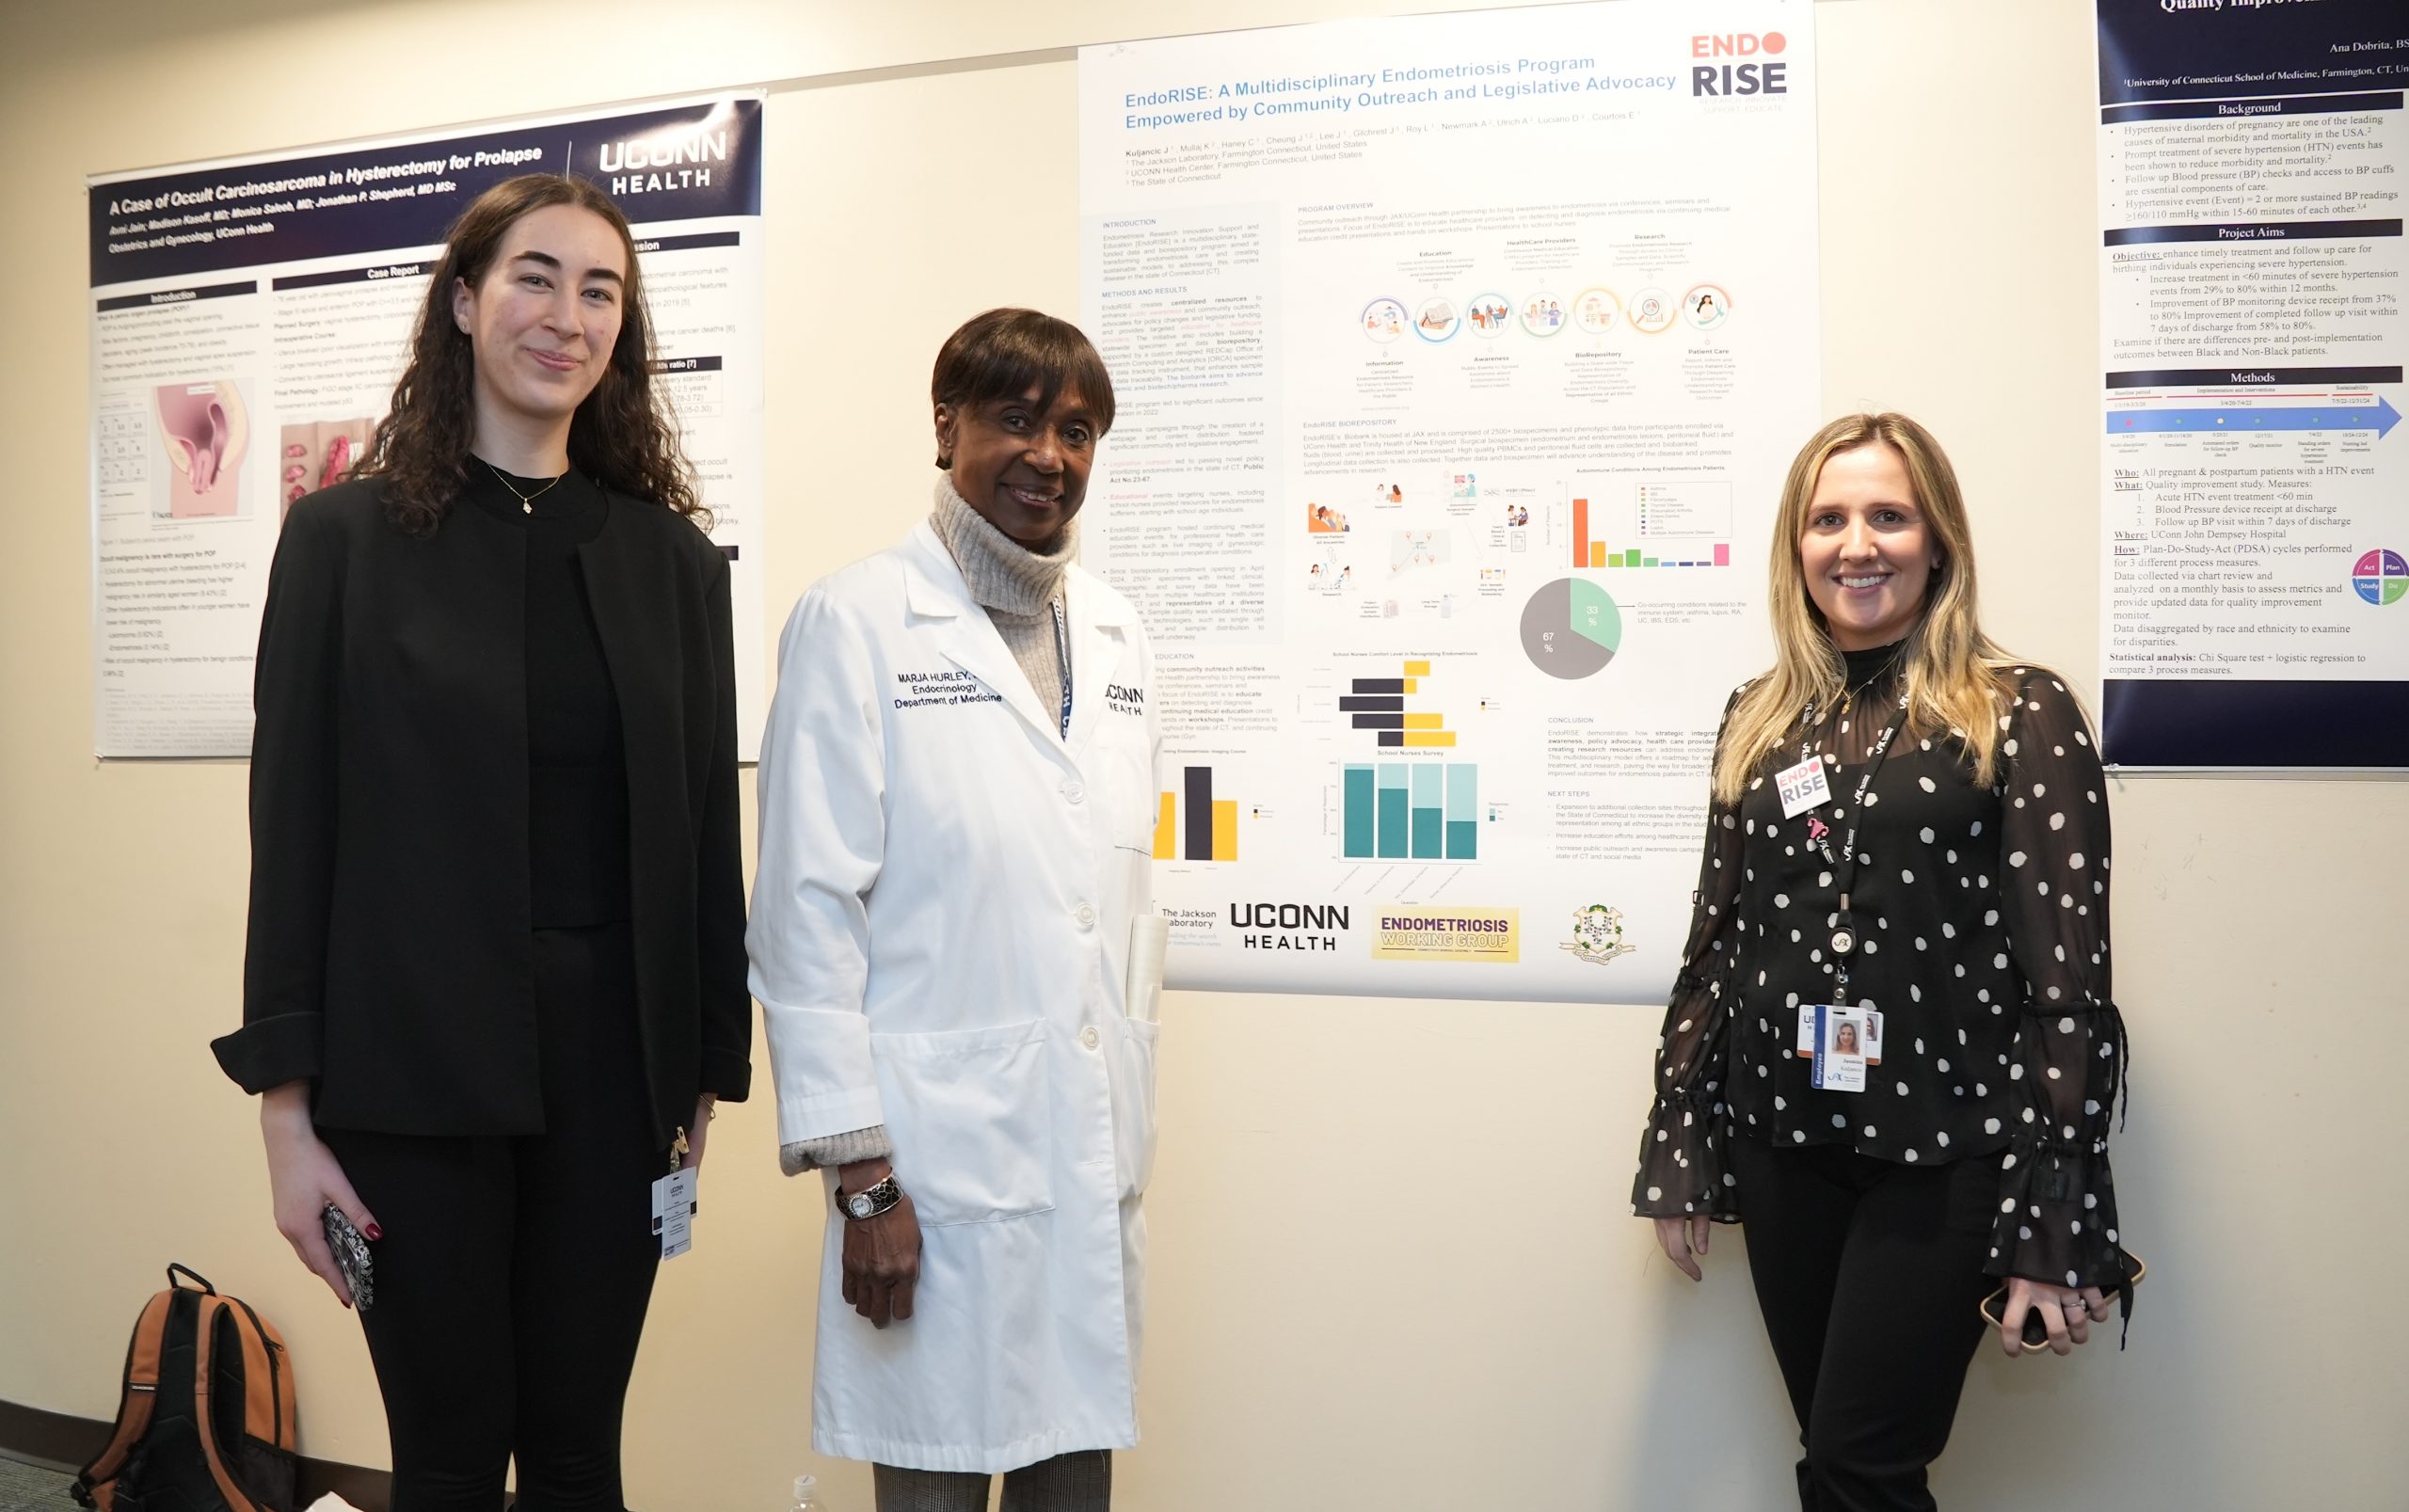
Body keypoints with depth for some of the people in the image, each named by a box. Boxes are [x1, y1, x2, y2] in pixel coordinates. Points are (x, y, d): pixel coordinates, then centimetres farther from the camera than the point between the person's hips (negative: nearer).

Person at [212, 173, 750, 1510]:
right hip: (413, 1065, -2)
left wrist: (709, 1080, 5)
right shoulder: (348, 535, 1)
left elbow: (704, 830, 6)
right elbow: (291, 825, -2)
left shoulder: (671, 558, 7)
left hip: (613, 1060, 2)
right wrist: (286, 1107, -6)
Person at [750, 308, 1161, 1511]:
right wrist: (860, 1175, -12)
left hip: (1096, 1162, 6)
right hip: (936, 1157, -5)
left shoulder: (1118, 638, 11)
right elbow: (808, 911, -9)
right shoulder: (858, 621, -6)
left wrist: (1130, 1136, 13)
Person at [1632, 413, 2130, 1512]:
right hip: (1785, 1152, 4)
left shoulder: (2021, 715, -6)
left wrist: (2056, 1230, -12)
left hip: (1947, 1161, -4)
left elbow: (2070, 976, -9)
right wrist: (1676, 1154, 11)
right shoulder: (1759, 720, 8)